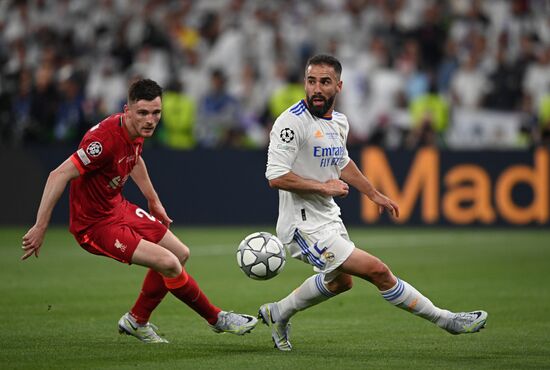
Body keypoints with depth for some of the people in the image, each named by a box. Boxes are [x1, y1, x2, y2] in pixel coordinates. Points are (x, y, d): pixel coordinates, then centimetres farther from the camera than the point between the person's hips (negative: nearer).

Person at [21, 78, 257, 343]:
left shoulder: (136, 132, -3)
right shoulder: (106, 139, -31)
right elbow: (59, 175, -32)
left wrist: (154, 202, 28)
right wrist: (40, 227, -33)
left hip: (118, 208, 10)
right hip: (96, 224, -10)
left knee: (180, 253, 15)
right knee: (168, 263, -18)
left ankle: (136, 321, 27)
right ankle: (217, 319, 2)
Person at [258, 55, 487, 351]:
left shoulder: (339, 122, 6)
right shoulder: (292, 121, -20)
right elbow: (276, 176, -25)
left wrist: (375, 195, 28)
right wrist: (324, 186, -20)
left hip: (329, 217, 10)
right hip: (305, 225, -10)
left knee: (340, 281, 31)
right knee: (378, 271, -14)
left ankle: (278, 313, 44)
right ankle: (445, 319, -4)